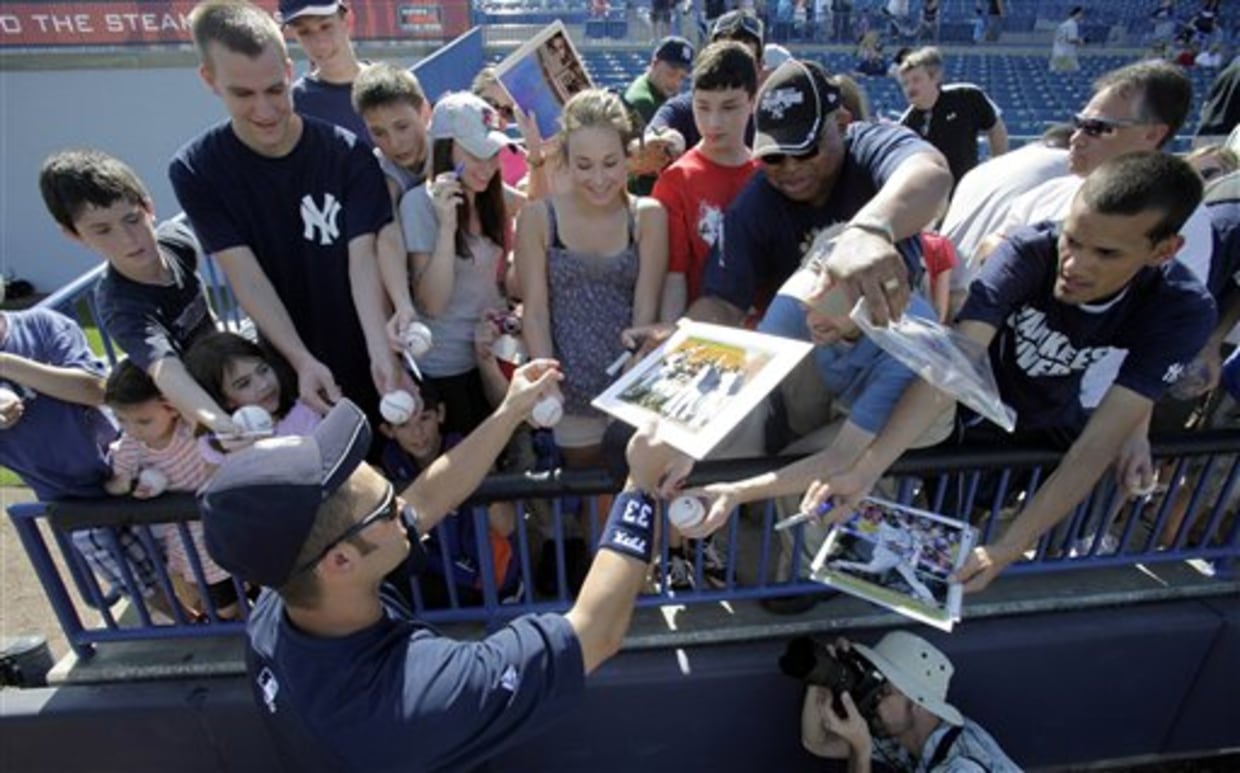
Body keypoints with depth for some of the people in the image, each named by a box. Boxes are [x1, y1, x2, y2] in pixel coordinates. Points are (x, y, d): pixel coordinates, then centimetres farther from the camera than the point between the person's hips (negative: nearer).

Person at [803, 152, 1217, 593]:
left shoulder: (1182, 310, -26)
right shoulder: (1027, 253, -32)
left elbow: (1097, 444, -32)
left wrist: (1005, 552, -39)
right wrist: (865, 472, -53)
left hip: (1050, 421, 2)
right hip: (972, 414, -2)